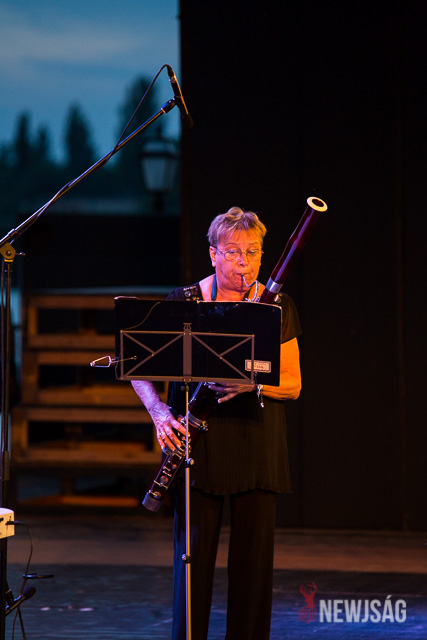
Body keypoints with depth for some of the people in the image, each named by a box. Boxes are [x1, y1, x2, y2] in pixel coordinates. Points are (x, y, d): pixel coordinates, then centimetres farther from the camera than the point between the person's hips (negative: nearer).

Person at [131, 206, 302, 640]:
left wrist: (254, 382, -16)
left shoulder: (278, 308, 3)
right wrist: (158, 410, -17)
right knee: (194, 551, -1)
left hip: (258, 442, 1)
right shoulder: (184, 303, -1)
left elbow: (293, 384, 4)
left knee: (254, 553, 2)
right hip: (198, 441, -1)